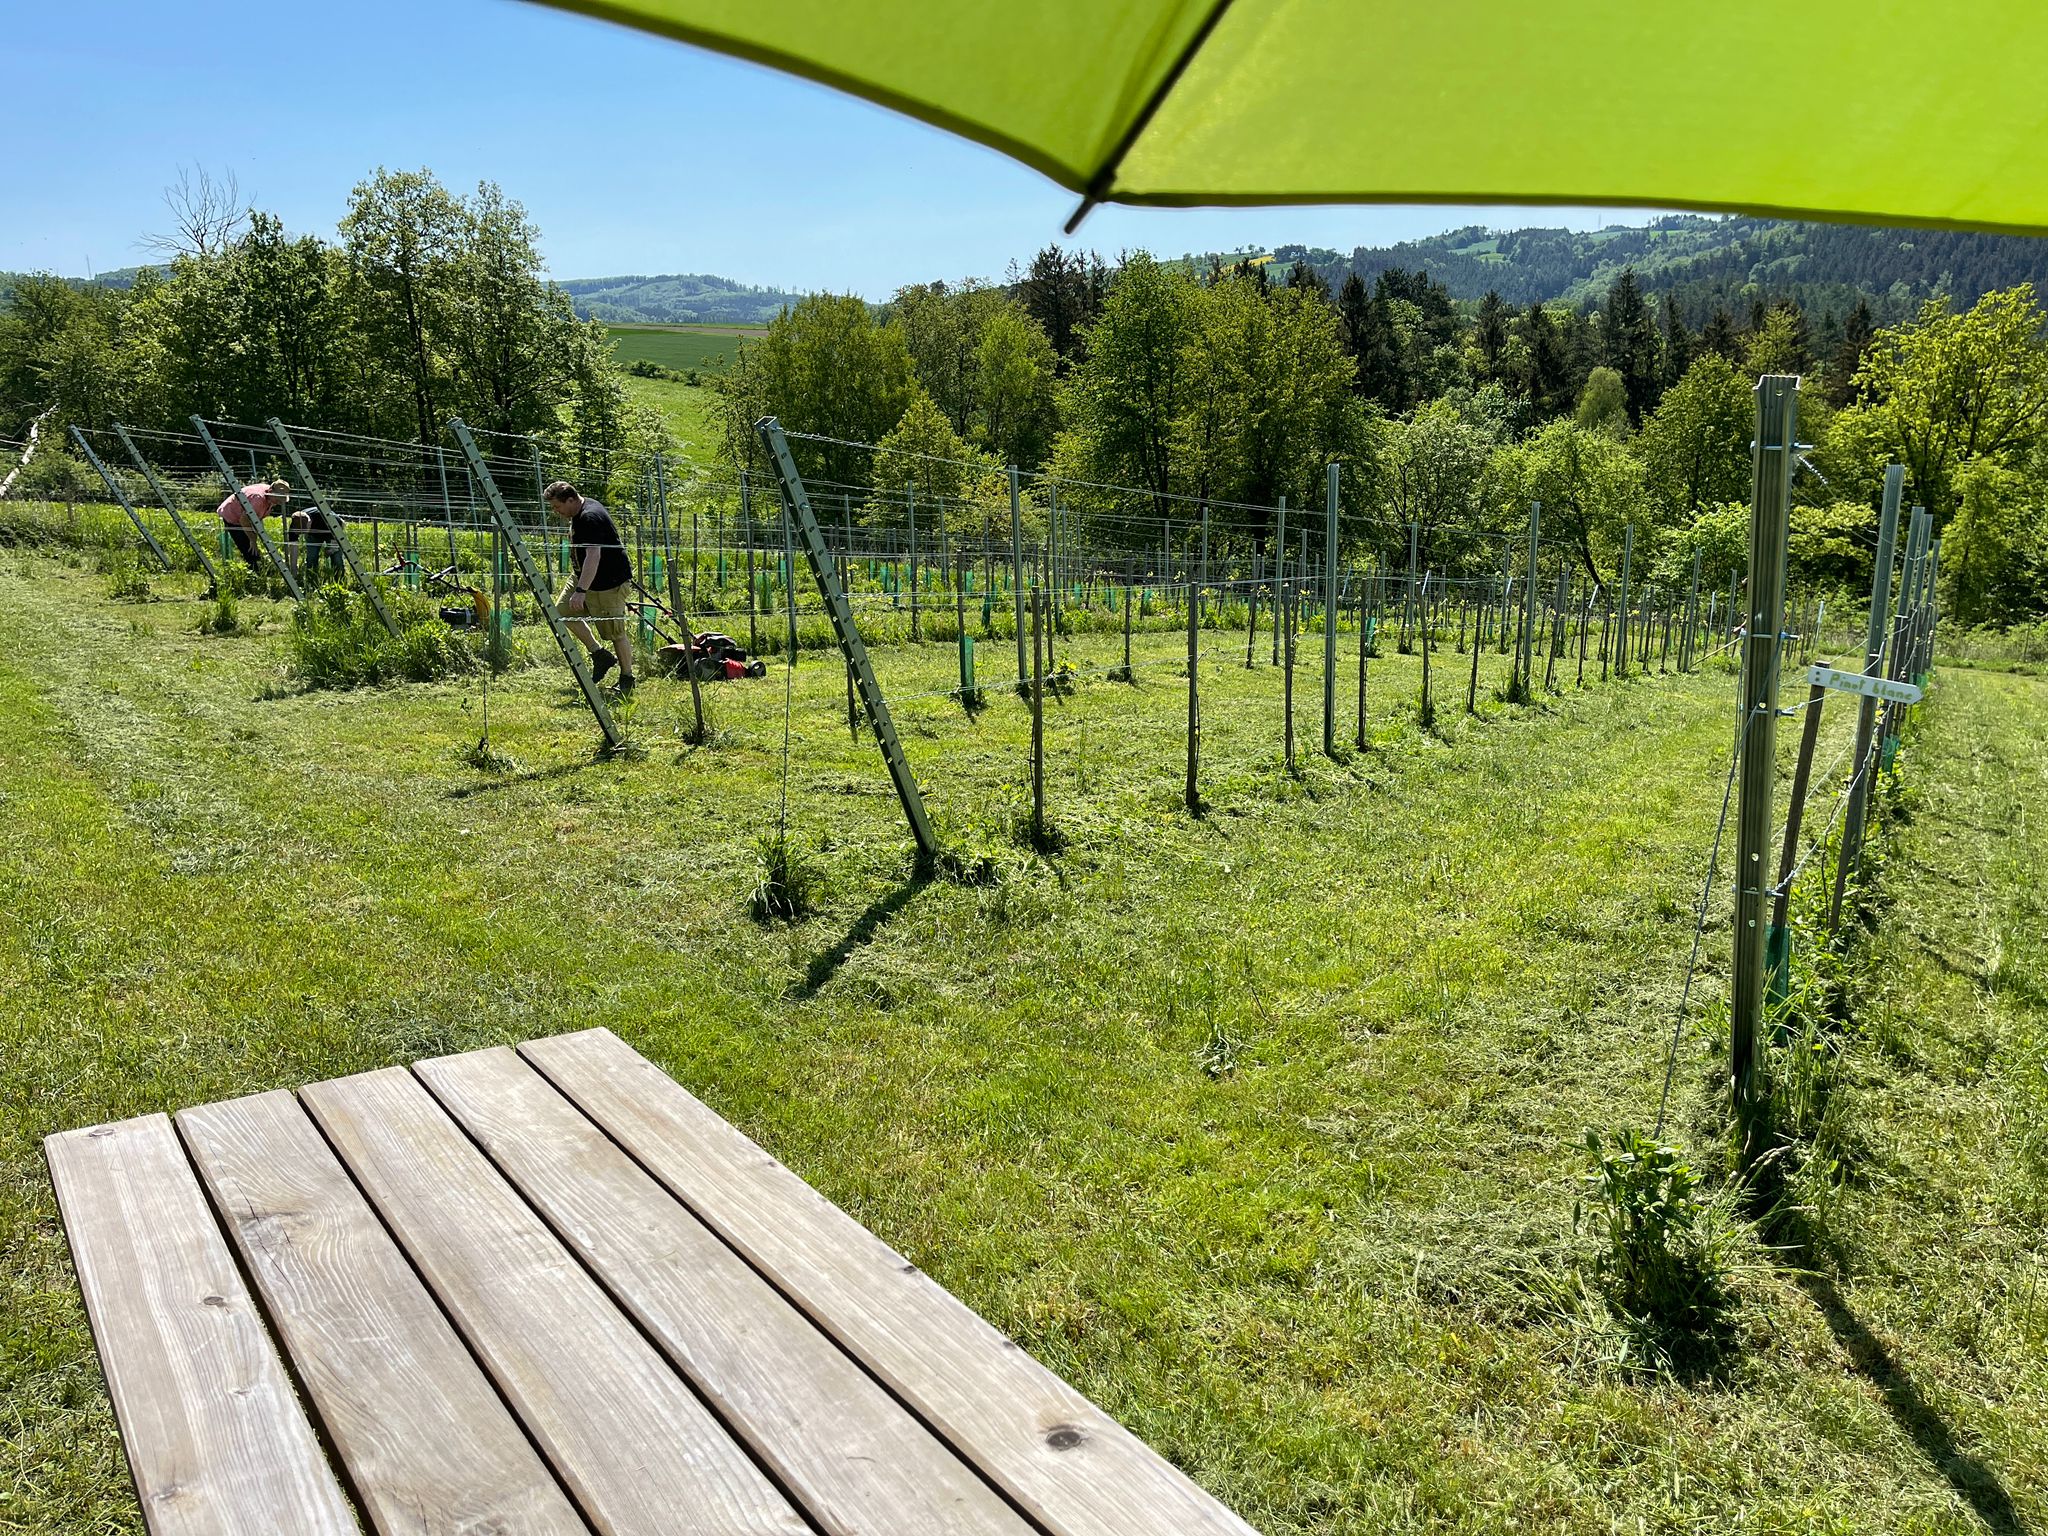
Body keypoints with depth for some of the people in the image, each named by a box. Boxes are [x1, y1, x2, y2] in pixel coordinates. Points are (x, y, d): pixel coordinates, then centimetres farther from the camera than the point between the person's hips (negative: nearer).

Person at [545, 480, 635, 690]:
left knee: (615, 632, -3)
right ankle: (600, 655, 15)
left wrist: (581, 590, -38)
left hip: (608, 583, -11)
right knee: (564, 611, 9)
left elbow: (593, 556, -34)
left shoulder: (590, 517, -25)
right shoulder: (579, 513, 7)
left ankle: (627, 678, 13)